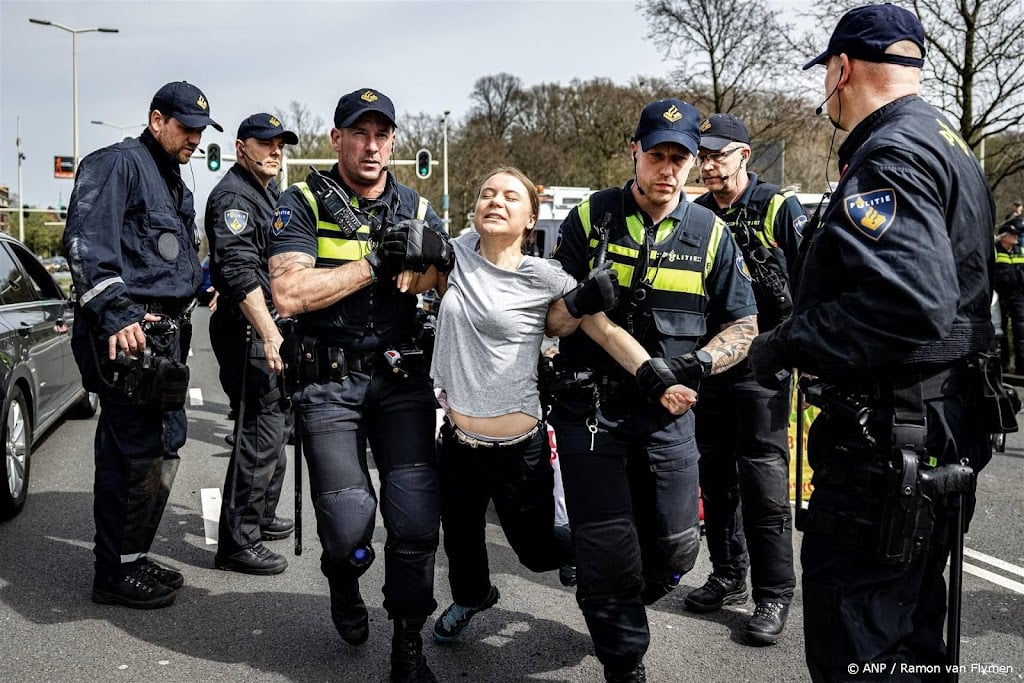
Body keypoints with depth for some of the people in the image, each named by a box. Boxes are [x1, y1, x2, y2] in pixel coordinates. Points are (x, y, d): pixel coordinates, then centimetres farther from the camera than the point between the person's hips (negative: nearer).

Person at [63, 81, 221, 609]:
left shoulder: (174, 184, 24)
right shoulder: (119, 164, -7)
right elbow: (85, 242, -19)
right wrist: (115, 313, -27)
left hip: (162, 335, 10)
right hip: (127, 334, -10)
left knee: (163, 445, 14)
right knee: (137, 453, -8)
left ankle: (129, 560, 26)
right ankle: (116, 573, 4)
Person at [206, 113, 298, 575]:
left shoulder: (270, 191, 19)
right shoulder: (233, 196, -13)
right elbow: (241, 272, -26)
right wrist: (269, 335, -33)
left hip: (271, 324, 10)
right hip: (247, 329, -10)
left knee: (272, 428, 20)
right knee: (258, 435, -10)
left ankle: (263, 516, 35)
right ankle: (238, 544, -3)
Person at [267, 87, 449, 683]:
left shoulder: (416, 209, 11)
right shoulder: (304, 205, -1)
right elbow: (289, 295, -15)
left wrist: (438, 256, -15)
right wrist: (376, 262, -17)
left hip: (402, 378, 3)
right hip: (329, 382, -2)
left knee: (417, 520, -6)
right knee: (349, 527, -7)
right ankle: (345, 589, 30)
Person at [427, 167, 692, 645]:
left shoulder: (543, 277, -14)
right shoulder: (460, 251, -1)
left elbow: (607, 332, -16)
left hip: (518, 448, -4)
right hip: (458, 440, 5)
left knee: (537, 551, 11)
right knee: (459, 538, 22)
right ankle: (470, 598, 55)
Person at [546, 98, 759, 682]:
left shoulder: (711, 234, 4)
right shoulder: (590, 218, 0)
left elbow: (743, 327, 6)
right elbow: (552, 318, -1)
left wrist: (697, 364, -13)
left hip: (669, 414, 2)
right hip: (591, 408, -2)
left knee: (676, 550, 9)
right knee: (608, 552, -2)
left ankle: (616, 609, 42)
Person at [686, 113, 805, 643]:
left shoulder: (779, 208, -7)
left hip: (761, 364, -6)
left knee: (762, 478, -5)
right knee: (715, 475, 13)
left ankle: (774, 594, 6)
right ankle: (729, 576, 27)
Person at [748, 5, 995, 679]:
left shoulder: (890, 154, -17)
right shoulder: (951, 146, 16)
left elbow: (907, 307, -31)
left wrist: (785, 345, -18)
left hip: (886, 444, -11)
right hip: (946, 436, 11)